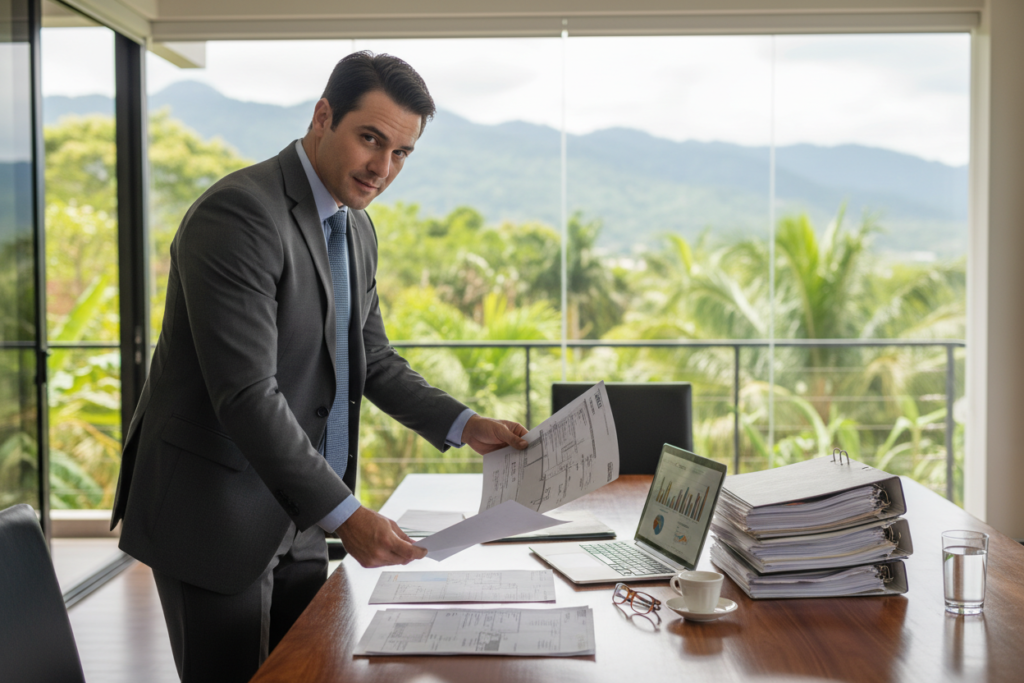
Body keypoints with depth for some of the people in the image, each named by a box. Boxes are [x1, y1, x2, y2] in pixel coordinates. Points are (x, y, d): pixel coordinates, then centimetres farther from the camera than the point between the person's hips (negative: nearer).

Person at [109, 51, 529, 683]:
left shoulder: (357, 230, 9)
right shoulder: (239, 214, -21)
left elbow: (372, 359, 17)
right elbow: (246, 394, -26)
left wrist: (465, 426, 3)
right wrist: (343, 514, -26)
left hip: (296, 521, 9)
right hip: (212, 515, -8)